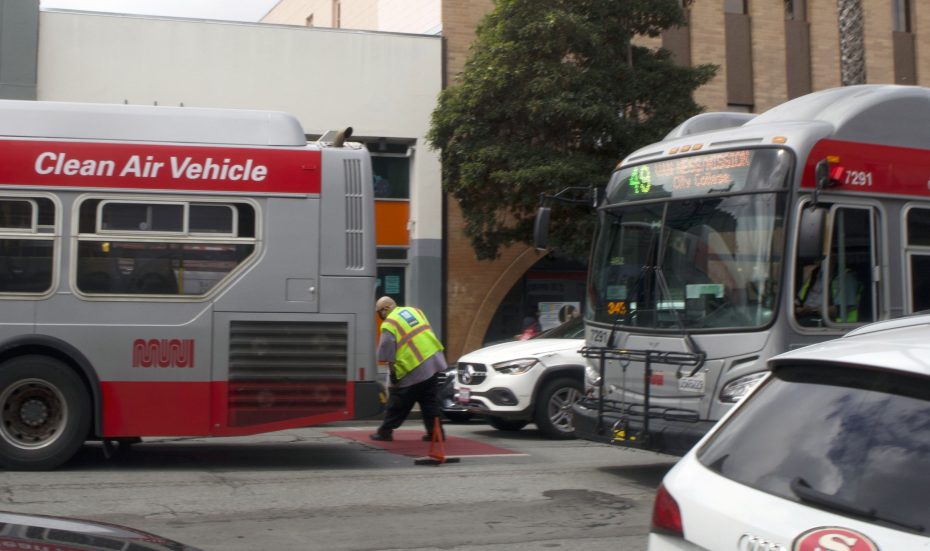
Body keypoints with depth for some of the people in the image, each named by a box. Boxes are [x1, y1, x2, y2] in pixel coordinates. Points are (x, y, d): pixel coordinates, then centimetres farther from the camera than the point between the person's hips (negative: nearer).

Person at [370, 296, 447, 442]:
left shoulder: (389, 324, -7)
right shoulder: (414, 310, 15)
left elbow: (387, 352, -10)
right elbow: (428, 331, 18)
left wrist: (392, 374, -4)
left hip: (413, 370, -7)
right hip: (433, 360, 7)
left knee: (397, 405, 5)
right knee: (430, 402, 14)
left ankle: (385, 432, 13)